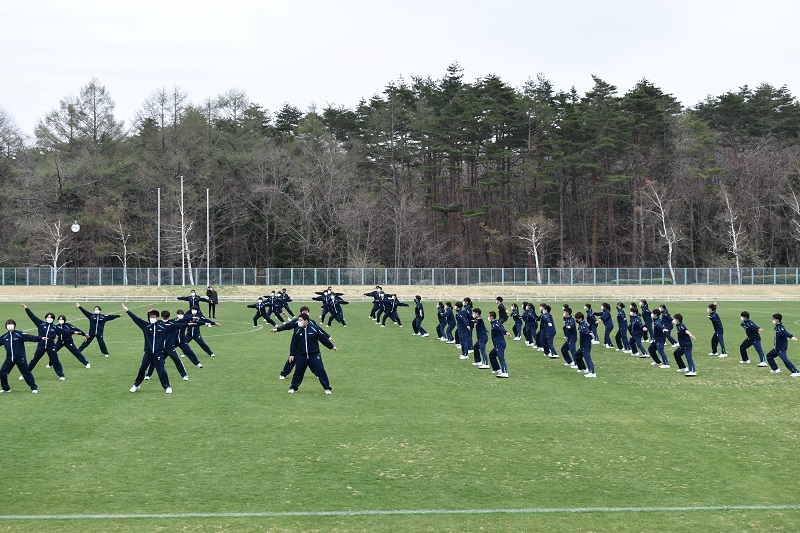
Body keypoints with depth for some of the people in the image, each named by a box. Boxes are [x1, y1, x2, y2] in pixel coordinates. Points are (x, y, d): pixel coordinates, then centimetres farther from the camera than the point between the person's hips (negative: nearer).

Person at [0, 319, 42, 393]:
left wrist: (40, 338, -25)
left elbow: (30, 337, -14)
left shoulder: (20, 334, -9)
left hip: (20, 358, -4)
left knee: (26, 373, 0)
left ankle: (34, 388, 11)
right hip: (9, 359, 4)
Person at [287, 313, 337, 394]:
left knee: (320, 371, -4)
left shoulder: (314, 329, -7)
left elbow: (323, 339, 2)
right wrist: (292, 354, 4)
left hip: (314, 355, -2)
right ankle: (293, 388, 24)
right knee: (298, 372, 7)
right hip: (301, 356, 2)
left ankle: (327, 388, 5)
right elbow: (293, 343, 6)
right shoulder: (297, 330, -1)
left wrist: (331, 346, 9)